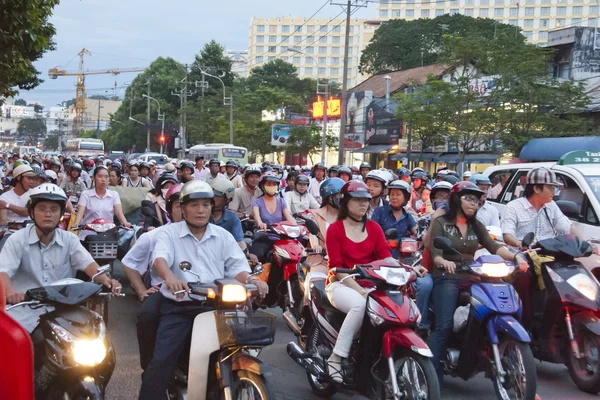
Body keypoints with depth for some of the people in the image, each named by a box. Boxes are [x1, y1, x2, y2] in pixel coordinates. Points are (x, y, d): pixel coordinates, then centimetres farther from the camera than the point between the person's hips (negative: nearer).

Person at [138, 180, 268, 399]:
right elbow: (160, 258, -14)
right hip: (178, 307, -2)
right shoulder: (170, 233, 5)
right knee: (161, 360, -14)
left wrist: (251, 280, -20)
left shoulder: (223, 236, 14)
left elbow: (236, 266, 5)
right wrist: (170, 276, -38)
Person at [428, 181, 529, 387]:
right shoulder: (441, 223, 4)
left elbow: (494, 247, 3)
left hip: (471, 279, 5)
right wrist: (444, 262, -32)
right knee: (444, 326, -20)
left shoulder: (477, 226, 18)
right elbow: (435, 253, -8)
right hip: (447, 279, -5)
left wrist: (515, 257, -16)